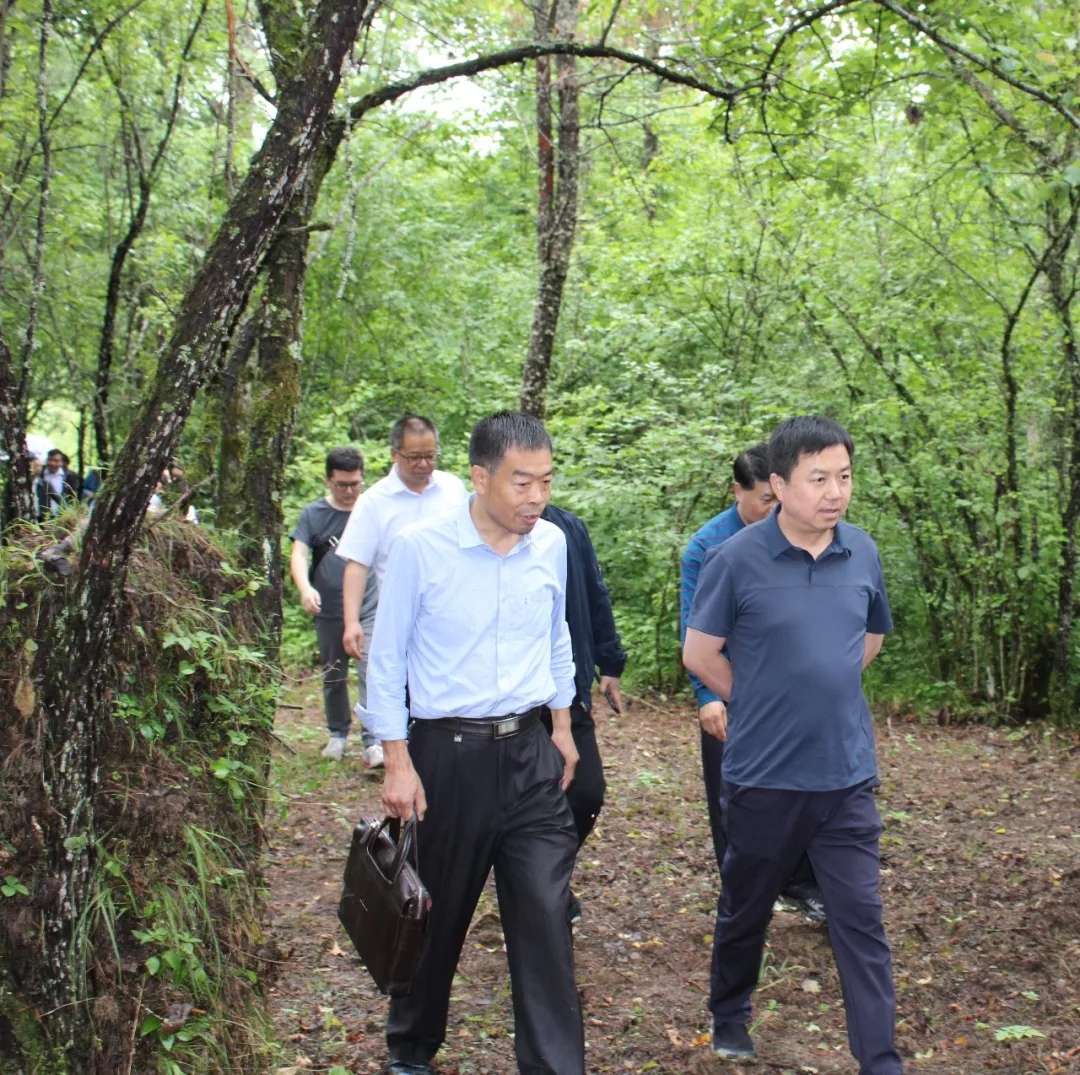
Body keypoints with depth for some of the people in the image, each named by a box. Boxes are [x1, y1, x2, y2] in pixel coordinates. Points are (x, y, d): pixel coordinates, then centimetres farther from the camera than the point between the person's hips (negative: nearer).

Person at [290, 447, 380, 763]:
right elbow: (299, 554, -7)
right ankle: (338, 734, 30)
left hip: (370, 609, -1)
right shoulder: (314, 514, 1)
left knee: (371, 673, -12)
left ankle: (373, 741, -11)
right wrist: (305, 588, -26)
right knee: (333, 677, 14)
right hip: (329, 612, 1)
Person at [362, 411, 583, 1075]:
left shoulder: (551, 544, 0)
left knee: (546, 916, -2)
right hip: (447, 753, -3)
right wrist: (398, 765, -8)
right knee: (437, 917, 13)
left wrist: (563, 726, 17)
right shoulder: (420, 547, -12)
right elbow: (387, 660, -6)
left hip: (530, 753, 3)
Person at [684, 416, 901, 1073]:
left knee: (862, 921, 1)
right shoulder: (738, 560, -13)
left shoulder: (863, 554, 0)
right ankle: (730, 1019, 41)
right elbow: (700, 654, -4)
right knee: (746, 912, 17)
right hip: (764, 774, -2)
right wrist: (765, 703, 4)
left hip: (847, 773, 2)